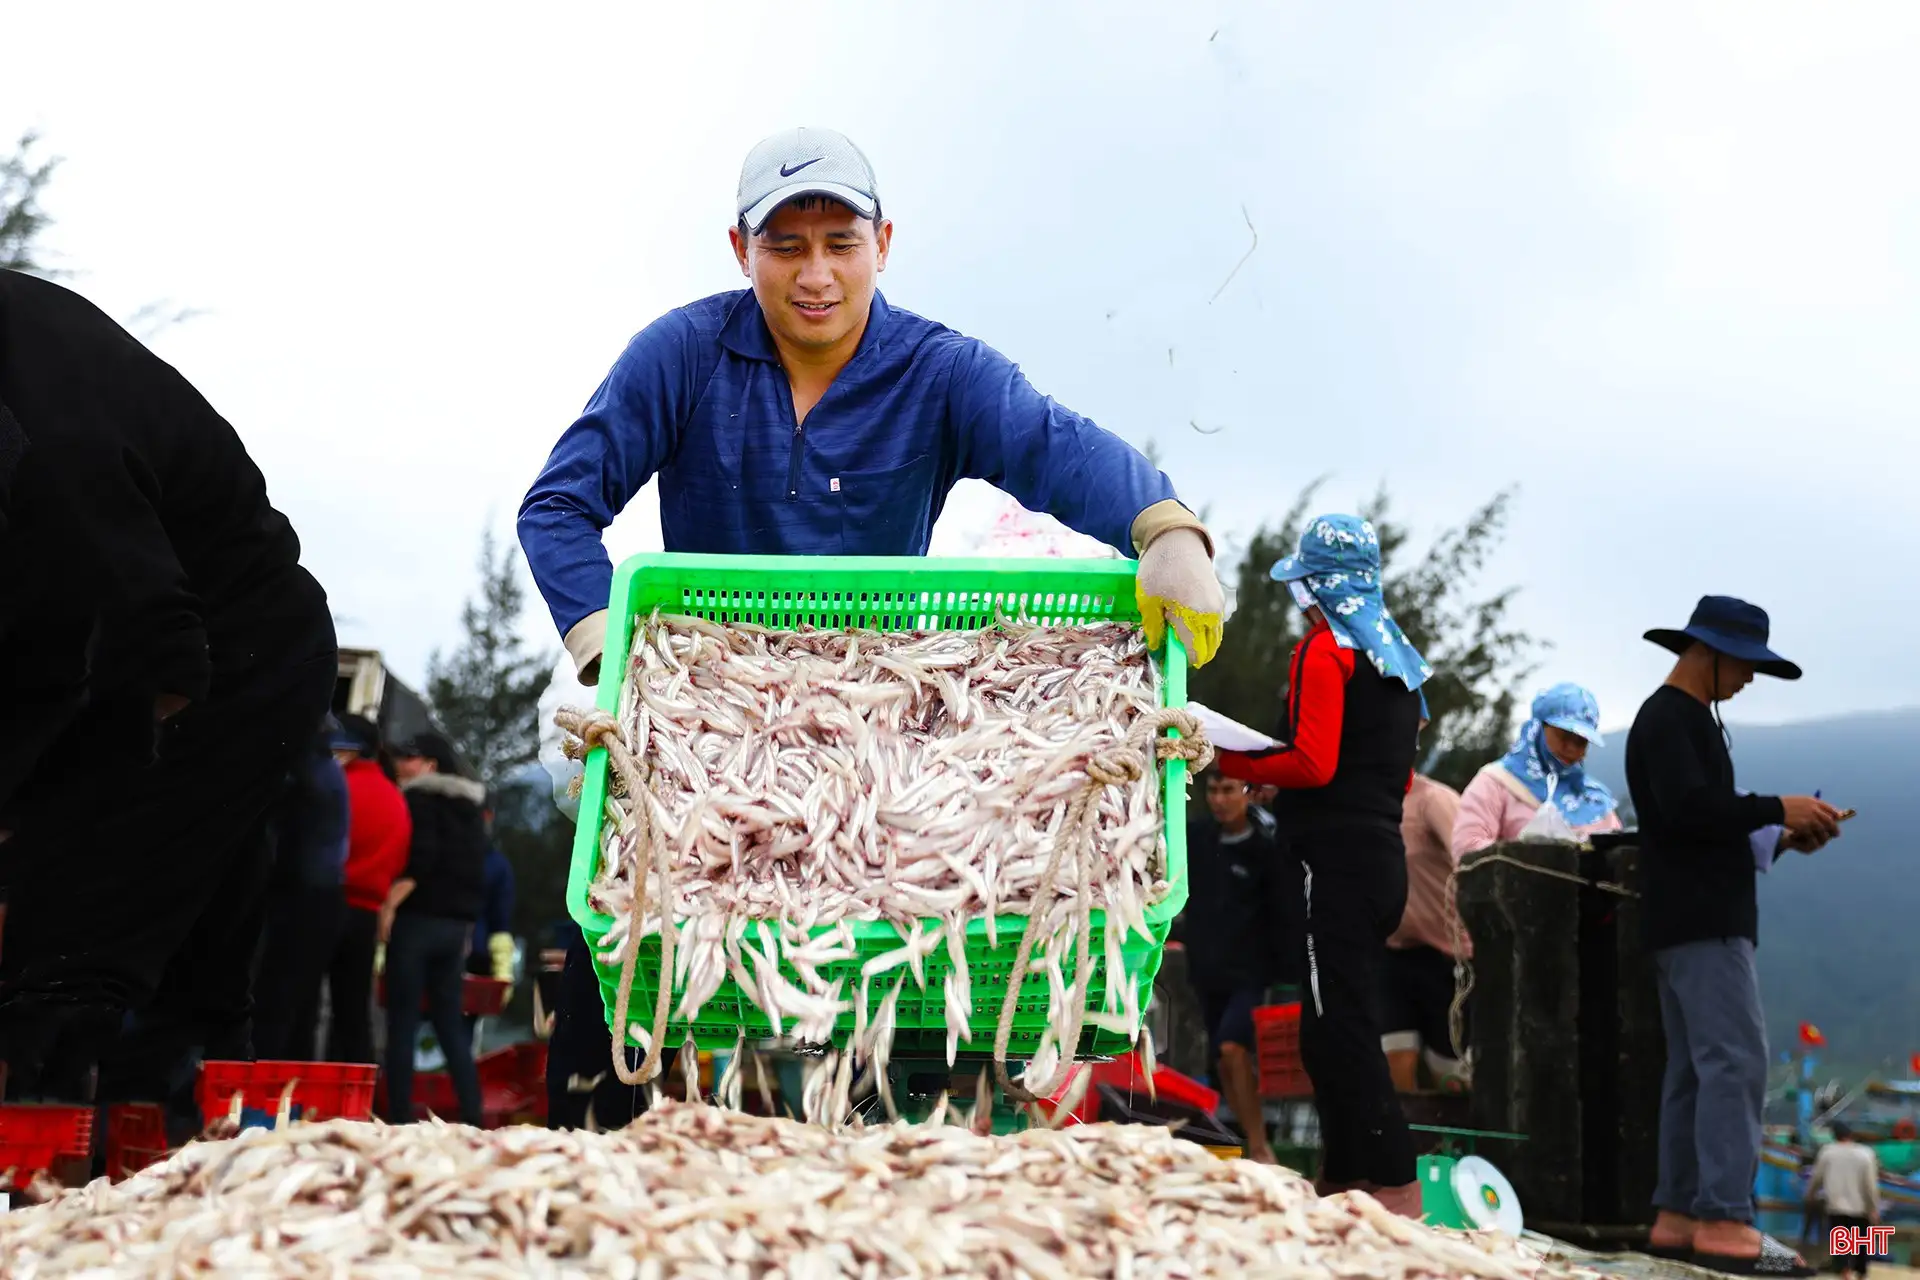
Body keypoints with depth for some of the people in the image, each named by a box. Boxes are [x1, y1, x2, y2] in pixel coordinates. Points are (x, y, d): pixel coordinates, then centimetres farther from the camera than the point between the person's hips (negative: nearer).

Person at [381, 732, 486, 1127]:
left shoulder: (418, 798, -5)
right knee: (450, 1022, 10)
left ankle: (400, 1117, -5)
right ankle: (472, 1114, 4)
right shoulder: (470, 806, 17)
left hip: (418, 918, -7)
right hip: (457, 923, 7)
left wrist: (389, 905, -16)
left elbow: (418, 859, -18)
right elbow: (478, 874, 18)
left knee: (402, 1022, -3)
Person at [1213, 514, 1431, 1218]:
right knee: (1340, 1028, 15)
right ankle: (1342, 1179, 19)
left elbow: (1312, 764, -17)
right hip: (1385, 857, 9)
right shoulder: (1399, 658, 19)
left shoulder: (1323, 651, -8)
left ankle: (1396, 1186, -13)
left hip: (1337, 857, -9)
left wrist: (1233, 762, -5)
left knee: (1338, 1030, -9)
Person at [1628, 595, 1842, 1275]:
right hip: (1702, 921, -11)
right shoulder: (1670, 717, -9)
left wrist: (1780, 837, 10)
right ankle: (1724, 1220, -18)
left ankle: (1678, 1215, 9)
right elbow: (1687, 808, -22)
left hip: (1696, 920, 11)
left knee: (1694, 1069, 8)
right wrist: (1777, 808, -16)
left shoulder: (1685, 720, 23)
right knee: (1736, 1062, -15)